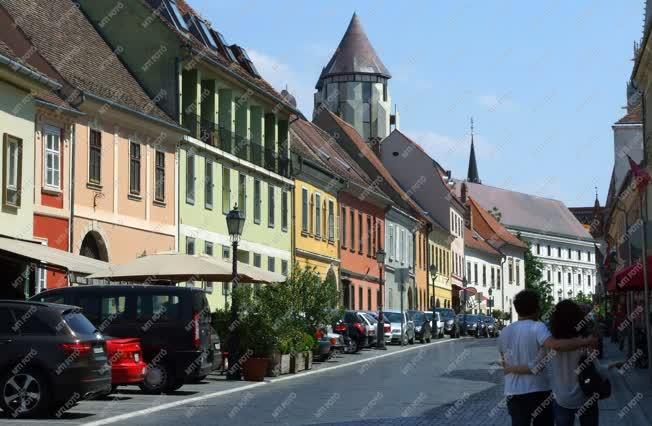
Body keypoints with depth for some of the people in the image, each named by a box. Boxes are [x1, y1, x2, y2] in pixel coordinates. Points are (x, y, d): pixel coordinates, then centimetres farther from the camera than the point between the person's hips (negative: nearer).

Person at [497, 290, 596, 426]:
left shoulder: (504, 333, 7)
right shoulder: (537, 327, -13)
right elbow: (555, 345, -31)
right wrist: (585, 341, -24)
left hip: (513, 393, 5)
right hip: (538, 390, -5)